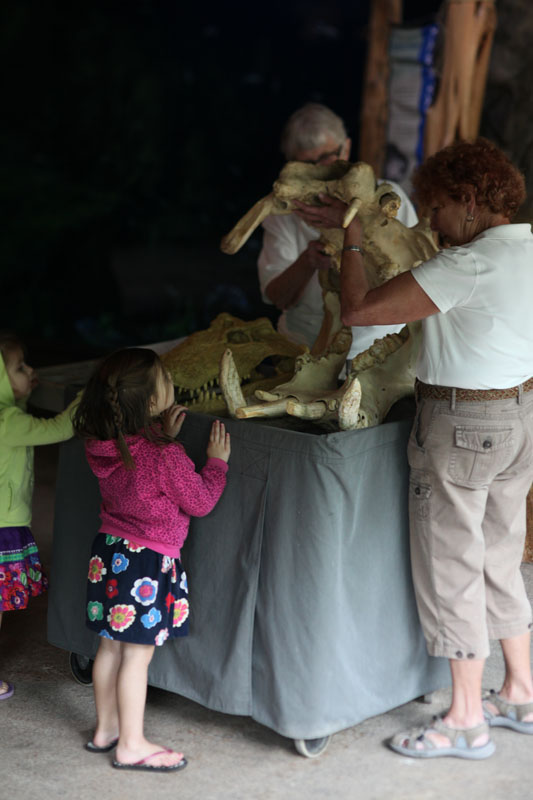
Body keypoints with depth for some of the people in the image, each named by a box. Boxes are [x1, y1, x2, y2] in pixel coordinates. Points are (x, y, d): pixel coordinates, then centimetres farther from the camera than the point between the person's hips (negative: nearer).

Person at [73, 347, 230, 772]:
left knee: (111, 646, 17)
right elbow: (200, 502, -10)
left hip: (111, 549, 8)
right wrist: (216, 462, 2)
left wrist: (164, 435, 13)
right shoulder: (165, 457, -23)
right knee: (138, 654, 1)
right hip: (148, 561, -8)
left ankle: (106, 728, 31)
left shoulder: (107, 446, -2)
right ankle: (131, 745, 11)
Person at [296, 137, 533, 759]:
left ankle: (466, 722, 14)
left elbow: (357, 311, -24)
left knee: (451, 569, 4)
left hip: (461, 424, -9)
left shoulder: (469, 264, -23)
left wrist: (351, 240, -10)